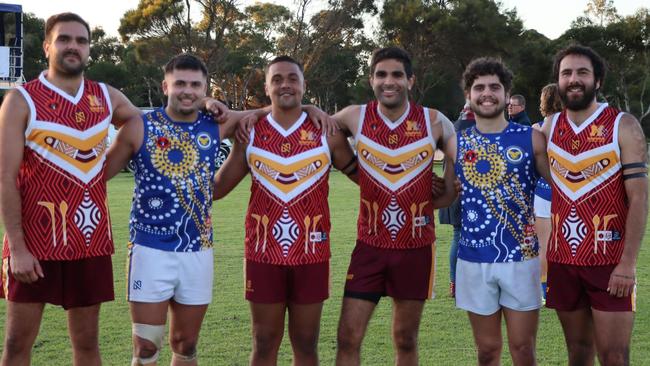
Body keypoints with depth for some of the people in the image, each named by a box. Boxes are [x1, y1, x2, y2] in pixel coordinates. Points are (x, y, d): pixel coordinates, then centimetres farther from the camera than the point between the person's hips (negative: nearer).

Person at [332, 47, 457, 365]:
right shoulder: (355, 117, -3)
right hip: (370, 245, 0)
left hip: (417, 247, 0)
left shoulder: (434, 122, -3)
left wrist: (448, 190, -1)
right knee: (348, 338, -2)